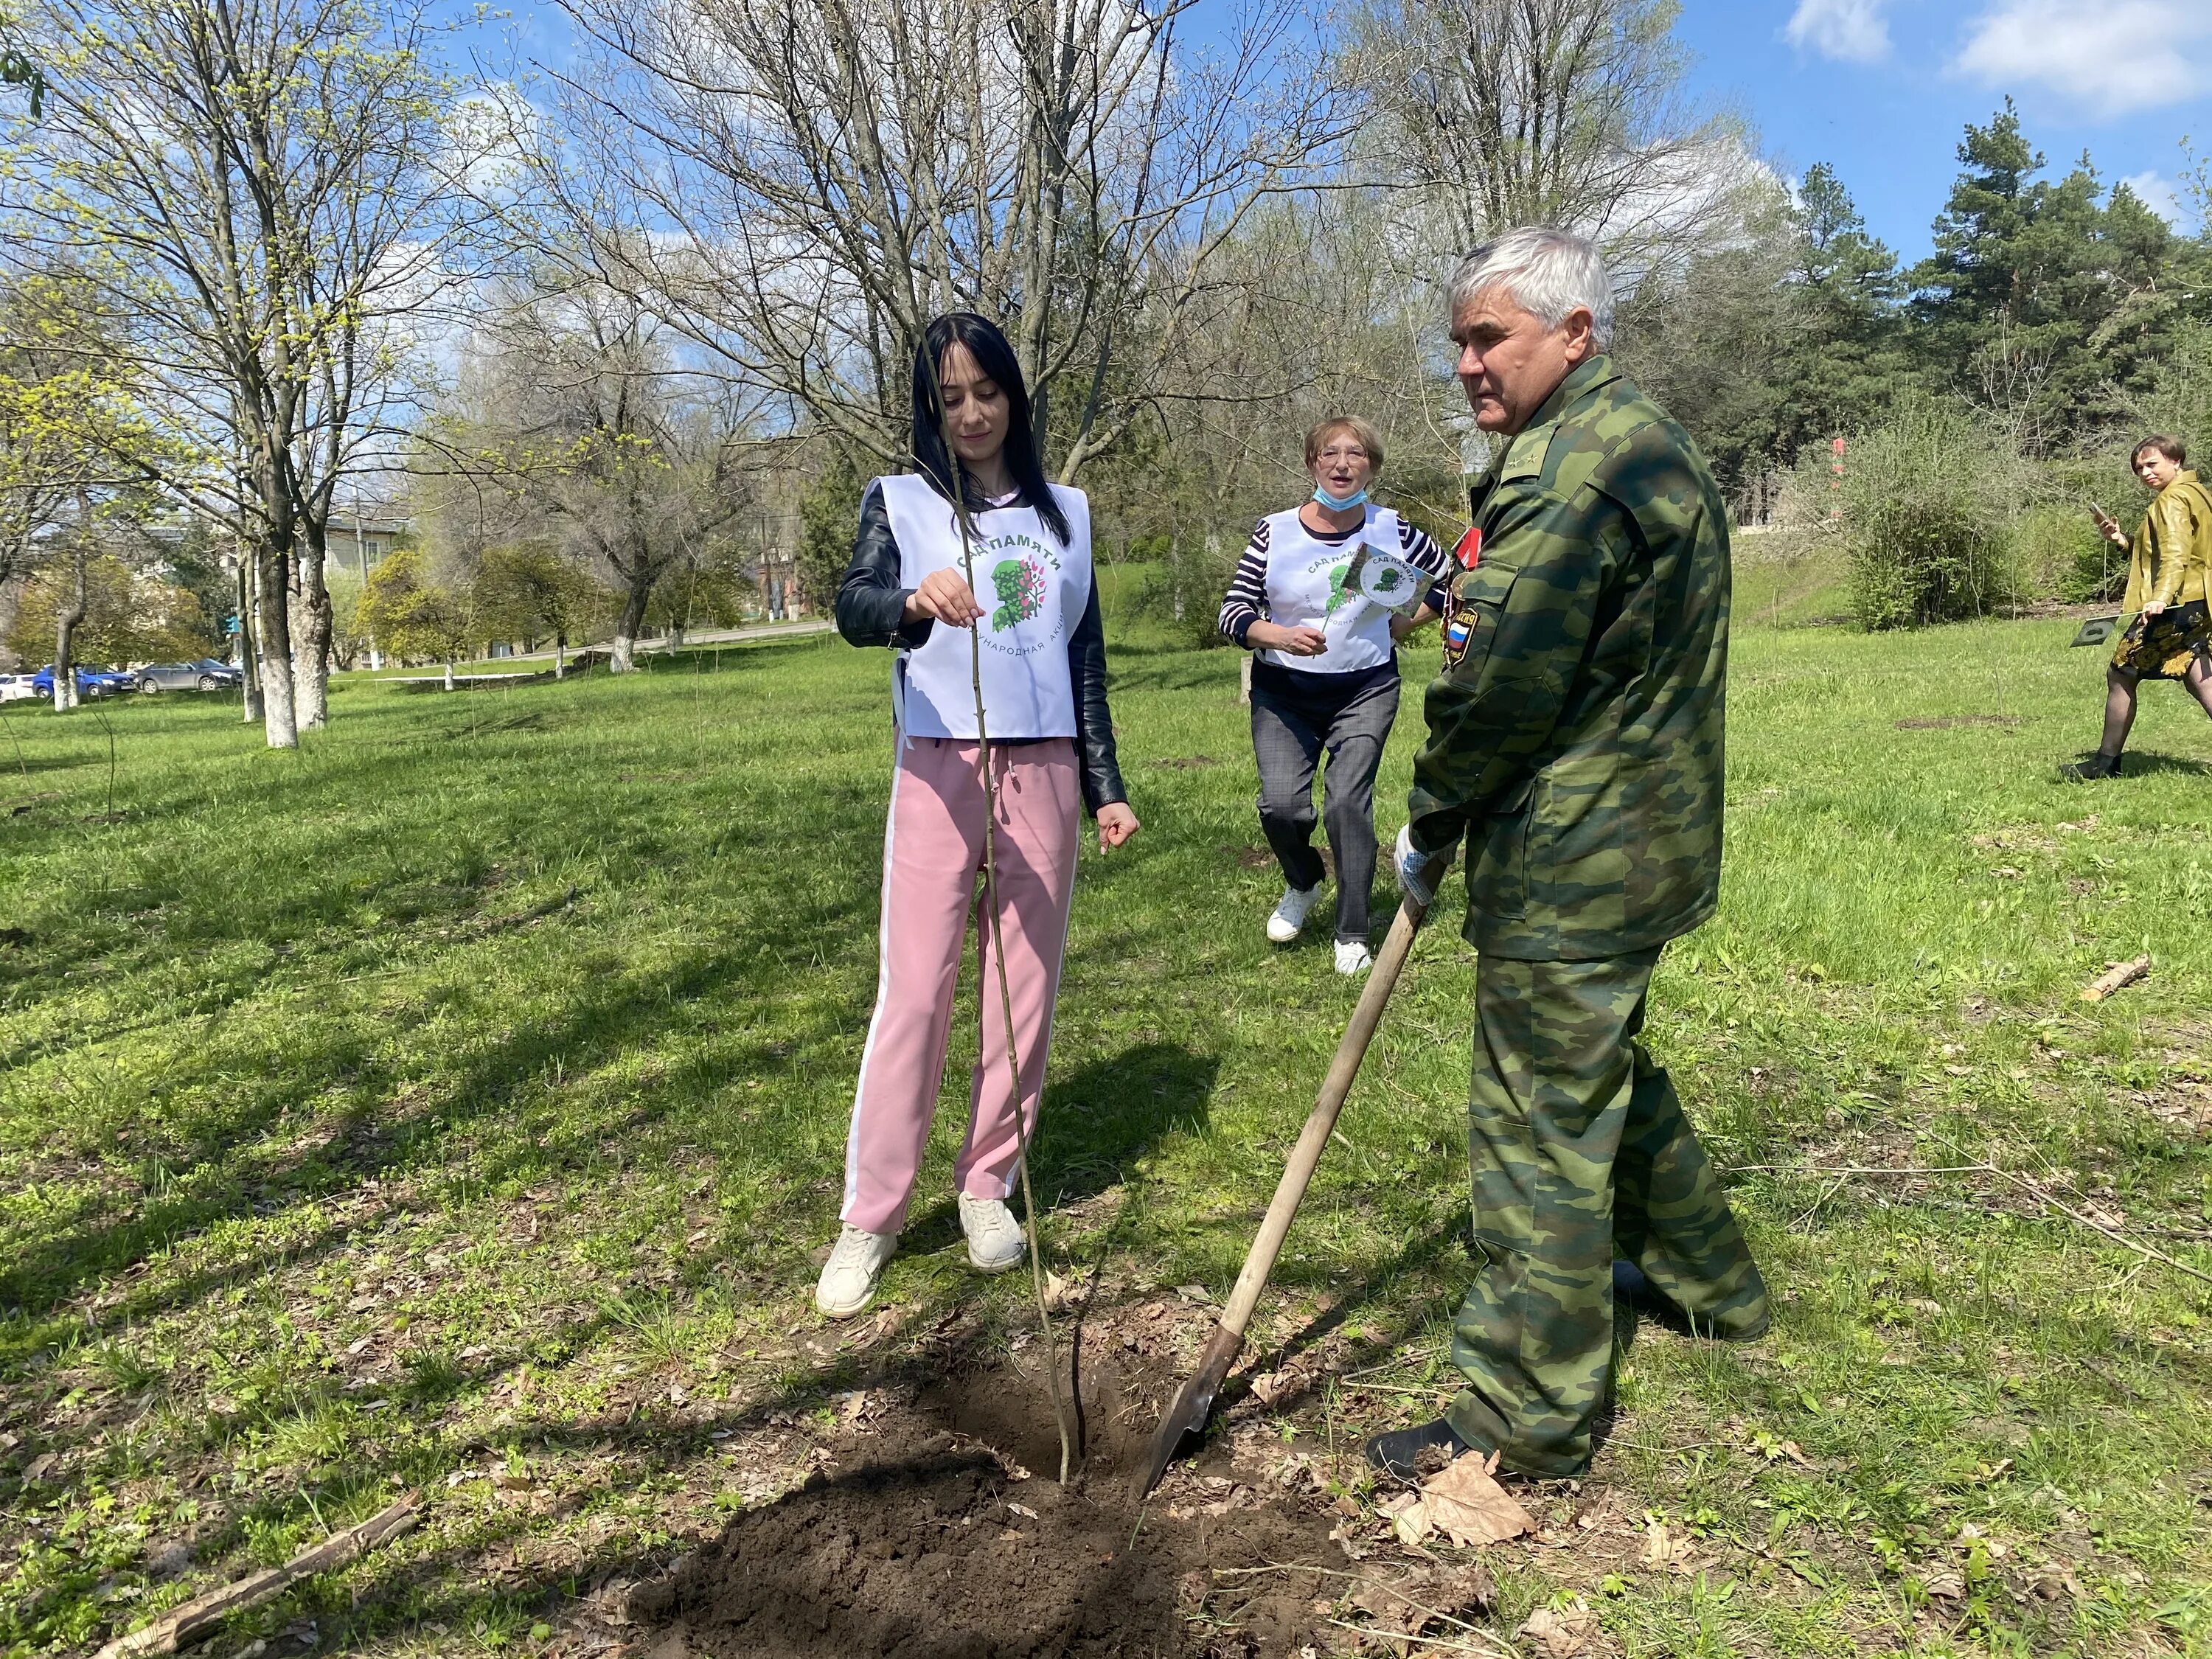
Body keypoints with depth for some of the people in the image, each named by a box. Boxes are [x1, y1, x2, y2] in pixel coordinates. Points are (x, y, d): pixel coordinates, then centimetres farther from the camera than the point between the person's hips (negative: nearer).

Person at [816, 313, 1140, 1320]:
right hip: (939, 770, -3)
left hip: (1043, 772, 3)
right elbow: (852, 608, -16)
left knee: (1026, 989, 7)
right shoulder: (901, 502, 3)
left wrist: (1107, 785, 10)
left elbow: (1086, 658, 14)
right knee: (914, 994, -4)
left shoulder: (1065, 512, 13)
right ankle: (869, 1219, 7)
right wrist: (916, 602, -39)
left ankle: (987, 1186, 22)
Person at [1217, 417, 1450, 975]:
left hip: (1366, 690, -1)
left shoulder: (1392, 530, -3)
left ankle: (1352, 936, 3)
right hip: (1284, 692, 1)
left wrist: (1399, 626, 2)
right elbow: (1233, 613, -6)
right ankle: (1302, 885, 23)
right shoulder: (1274, 532, -4)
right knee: (1280, 804, -12)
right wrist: (1280, 636, -24)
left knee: (1347, 802, -13)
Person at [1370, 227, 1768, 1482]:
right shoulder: (1653, 448, 15)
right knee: (1606, 1066, 26)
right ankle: (1708, 1281, 45)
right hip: (1640, 847, 11)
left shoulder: (1574, 470, -20)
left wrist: (1430, 825, -8)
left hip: (1567, 867, -11)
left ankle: (1530, 1418, 13)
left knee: (1543, 1120, -1)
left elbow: (1505, 689, -21)